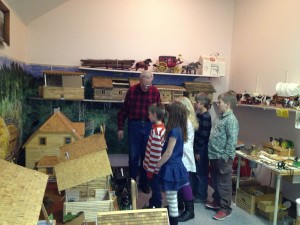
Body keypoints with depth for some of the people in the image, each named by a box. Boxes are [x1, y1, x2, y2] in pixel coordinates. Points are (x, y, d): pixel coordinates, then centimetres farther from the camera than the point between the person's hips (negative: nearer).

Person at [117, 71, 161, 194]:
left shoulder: (155, 91, -4)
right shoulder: (132, 90, -7)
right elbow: (124, 110, -1)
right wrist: (120, 128, -1)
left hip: (149, 126, 1)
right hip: (134, 125, -1)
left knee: (146, 155, 10)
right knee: (133, 156, 6)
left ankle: (143, 182, 25)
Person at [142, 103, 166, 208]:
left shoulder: (156, 131, -25)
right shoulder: (161, 127, 5)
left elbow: (155, 153, -24)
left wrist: (150, 169, -17)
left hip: (154, 167, -9)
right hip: (156, 166, 9)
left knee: (155, 189, 7)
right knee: (154, 187, 22)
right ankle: (152, 205, 38)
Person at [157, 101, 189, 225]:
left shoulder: (174, 131, -21)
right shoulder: (180, 129, 7)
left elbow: (168, 152, -20)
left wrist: (158, 165, -8)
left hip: (171, 168, -10)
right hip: (176, 165, 10)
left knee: (172, 200, 3)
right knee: (173, 199, 21)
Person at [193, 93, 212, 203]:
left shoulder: (206, 117, -19)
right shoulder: (199, 114, 9)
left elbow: (204, 136, -21)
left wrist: (199, 151, -17)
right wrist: (195, 149, 16)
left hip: (202, 150, -9)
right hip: (196, 148, 9)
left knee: (201, 173, 4)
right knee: (195, 171, 18)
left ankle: (202, 197, 18)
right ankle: (195, 193, 32)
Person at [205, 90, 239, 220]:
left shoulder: (231, 120, -18)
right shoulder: (220, 117, 10)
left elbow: (232, 140, -23)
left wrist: (225, 156, -21)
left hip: (222, 158, -9)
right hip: (214, 155, 9)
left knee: (224, 184, 4)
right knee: (215, 181, 21)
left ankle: (225, 209, 17)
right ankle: (217, 201, 38)